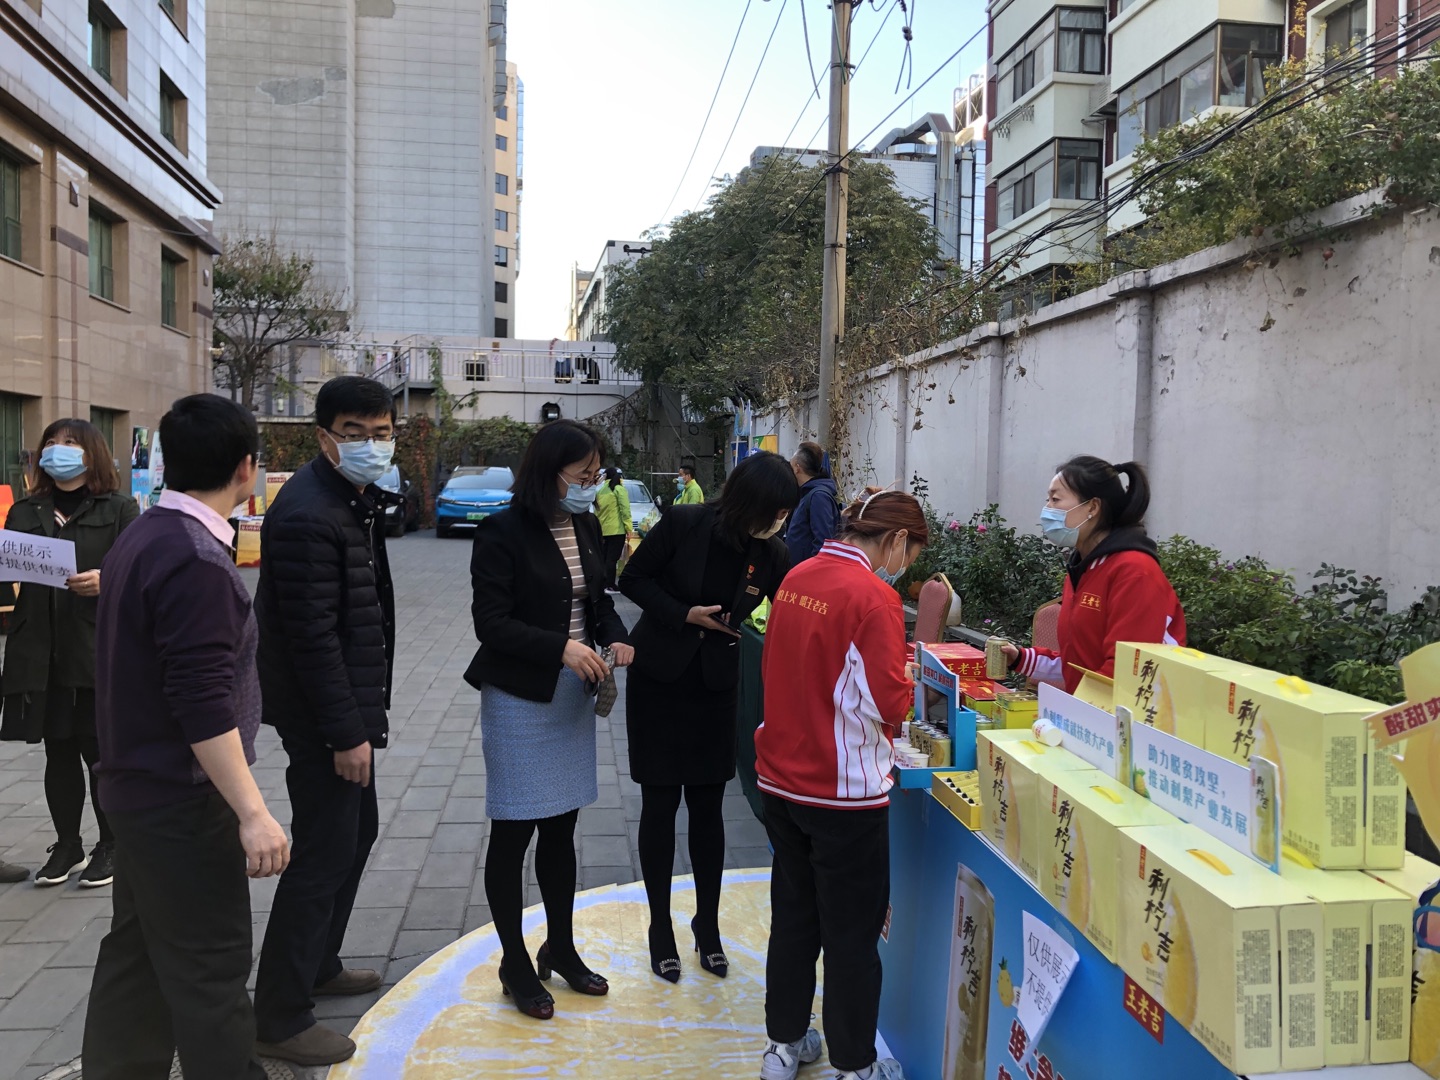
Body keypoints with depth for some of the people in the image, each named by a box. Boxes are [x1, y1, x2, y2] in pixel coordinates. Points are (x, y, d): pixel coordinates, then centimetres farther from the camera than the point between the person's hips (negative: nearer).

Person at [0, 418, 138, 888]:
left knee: (100, 752, 4)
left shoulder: (119, 510, 1)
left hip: (99, 653, -4)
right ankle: (67, 846, 26)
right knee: (58, 752, 12)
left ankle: (110, 846, 19)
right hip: (41, 653, 4)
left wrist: (107, 581, -25)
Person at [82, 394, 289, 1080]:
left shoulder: (142, 537, 7)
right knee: (209, 971, 1)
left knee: (137, 950, 20)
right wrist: (252, 813, -25)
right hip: (184, 801, -10)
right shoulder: (195, 560, -23)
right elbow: (203, 702, -27)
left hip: (137, 788, 10)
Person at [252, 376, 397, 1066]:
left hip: (351, 706, 10)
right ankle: (279, 1020, 13)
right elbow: (312, 635, -24)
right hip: (322, 718, -10)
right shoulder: (308, 515, -22)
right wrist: (346, 733, -21)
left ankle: (319, 965, 39)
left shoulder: (358, 498, 10)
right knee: (324, 853, -2)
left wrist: (363, 715, 17)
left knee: (357, 830, 21)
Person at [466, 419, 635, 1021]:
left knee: (561, 830, 17)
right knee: (513, 834, 7)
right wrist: (561, 648, -27)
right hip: (519, 697, -6)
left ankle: (560, 949, 34)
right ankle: (515, 964, 25)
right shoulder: (504, 532, -16)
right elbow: (491, 622, -17)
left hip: (574, 694, 7)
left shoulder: (586, 527, 5)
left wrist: (614, 637, -5)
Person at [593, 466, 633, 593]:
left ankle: (603, 583, 19)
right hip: (617, 529, -6)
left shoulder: (601, 491, 14)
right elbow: (625, 509, -12)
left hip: (603, 529, 6)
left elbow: (597, 510, 15)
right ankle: (610, 586, -7)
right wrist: (629, 527, -12)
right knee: (612, 558, -6)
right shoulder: (619, 489, -5)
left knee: (605, 557, 14)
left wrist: (597, 526, 17)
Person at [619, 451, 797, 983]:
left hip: (714, 685, 3)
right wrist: (685, 614, -19)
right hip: (659, 679, -2)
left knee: (707, 805, 8)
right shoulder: (684, 524, -17)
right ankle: (661, 928, 22)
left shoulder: (771, 554, -8)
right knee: (660, 803, 5)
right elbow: (633, 580, -8)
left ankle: (707, 924, 27)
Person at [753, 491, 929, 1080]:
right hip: (844, 790, -7)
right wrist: (906, 690, 0)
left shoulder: (797, 577, 2)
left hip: (782, 778, 7)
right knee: (852, 934, 10)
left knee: (792, 916, 21)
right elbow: (888, 703, -20)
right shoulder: (874, 596, -19)